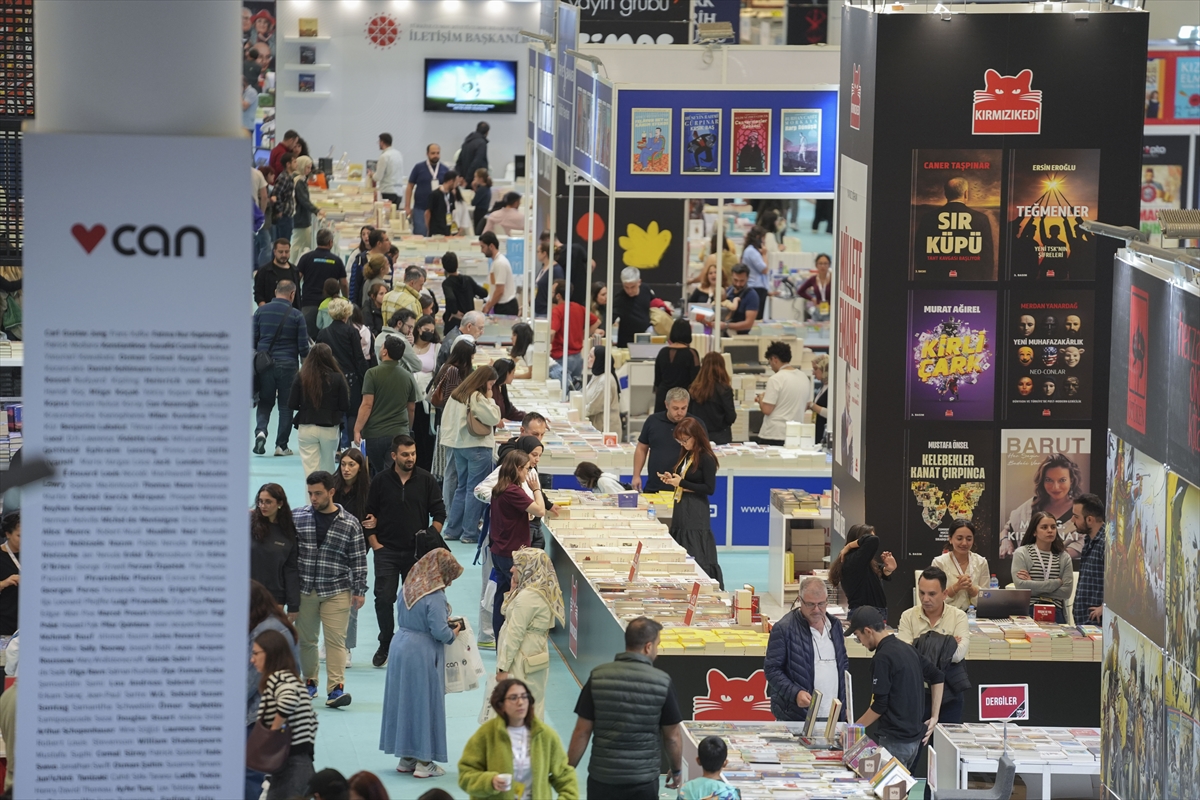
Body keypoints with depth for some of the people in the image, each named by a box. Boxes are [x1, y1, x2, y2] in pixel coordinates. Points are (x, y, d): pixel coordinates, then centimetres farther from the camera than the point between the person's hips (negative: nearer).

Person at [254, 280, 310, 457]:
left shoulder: (261, 311, 2)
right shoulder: (296, 315, -5)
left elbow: (252, 339, 5)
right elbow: (303, 345, -4)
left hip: (265, 363, 2)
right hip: (288, 365, -2)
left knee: (264, 402, 13)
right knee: (286, 405, 8)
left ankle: (260, 431, -13)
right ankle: (281, 445, 9)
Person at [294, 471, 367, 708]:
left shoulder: (349, 524, -1)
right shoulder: (297, 517, 2)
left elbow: (358, 560, 2)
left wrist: (359, 590, 0)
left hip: (336, 592, -2)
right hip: (304, 589, 2)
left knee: (336, 639, -7)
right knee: (305, 639, 9)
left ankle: (336, 687, -8)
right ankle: (309, 682, 23)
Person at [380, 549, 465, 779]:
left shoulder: (408, 588, 4)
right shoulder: (434, 597, -19)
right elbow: (440, 632, -22)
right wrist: (453, 632, 1)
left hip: (400, 646, 7)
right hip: (422, 655, -7)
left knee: (402, 701, 14)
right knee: (425, 704, 3)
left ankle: (405, 758, 24)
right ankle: (423, 762, 9)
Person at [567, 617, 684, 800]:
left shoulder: (598, 677, -5)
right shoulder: (662, 682, -8)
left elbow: (582, 731, -3)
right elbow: (673, 735, -1)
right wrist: (677, 770, 16)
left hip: (602, 778, 1)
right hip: (643, 783, -1)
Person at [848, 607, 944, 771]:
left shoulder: (882, 658, -15)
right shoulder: (907, 649, 11)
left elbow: (879, 706, -16)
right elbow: (937, 677, 20)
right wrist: (934, 717, 19)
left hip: (895, 741, -9)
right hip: (915, 737, 9)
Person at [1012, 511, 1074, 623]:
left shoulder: (1064, 557, 11)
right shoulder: (1021, 554, 3)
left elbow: (1066, 592, -1)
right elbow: (1021, 586, -11)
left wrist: (1034, 586, -7)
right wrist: (1055, 583, -6)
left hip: (1056, 613, 2)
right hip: (1029, 612, -2)